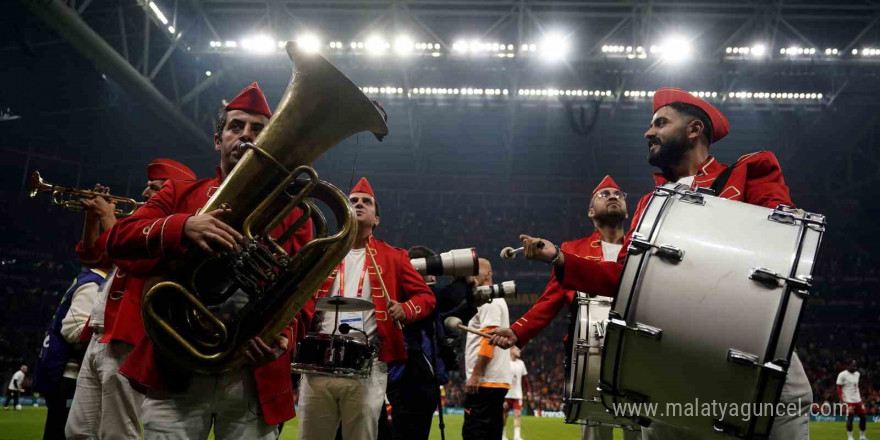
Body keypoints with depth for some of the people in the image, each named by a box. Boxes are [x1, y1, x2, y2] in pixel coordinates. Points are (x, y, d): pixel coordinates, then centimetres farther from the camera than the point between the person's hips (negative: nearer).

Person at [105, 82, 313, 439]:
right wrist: (182, 227, -19)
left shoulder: (292, 211, 12)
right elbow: (116, 240, 1)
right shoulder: (179, 192, 15)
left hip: (255, 375, 0)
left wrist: (284, 335, -18)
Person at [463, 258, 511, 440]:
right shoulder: (492, 301, 23)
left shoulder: (489, 301, -8)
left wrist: (475, 375, -20)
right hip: (497, 381, 10)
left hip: (485, 381, -10)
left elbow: (489, 340, -18)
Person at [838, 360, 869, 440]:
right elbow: (839, 388, -10)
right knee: (850, 418, -8)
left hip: (858, 400, 7)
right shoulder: (843, 375, -10)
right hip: (849, 401, -7)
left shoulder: (857, 374, 12)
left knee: (863, 417, 8)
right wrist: (842, 401, -16)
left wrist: (860, 398, 17)